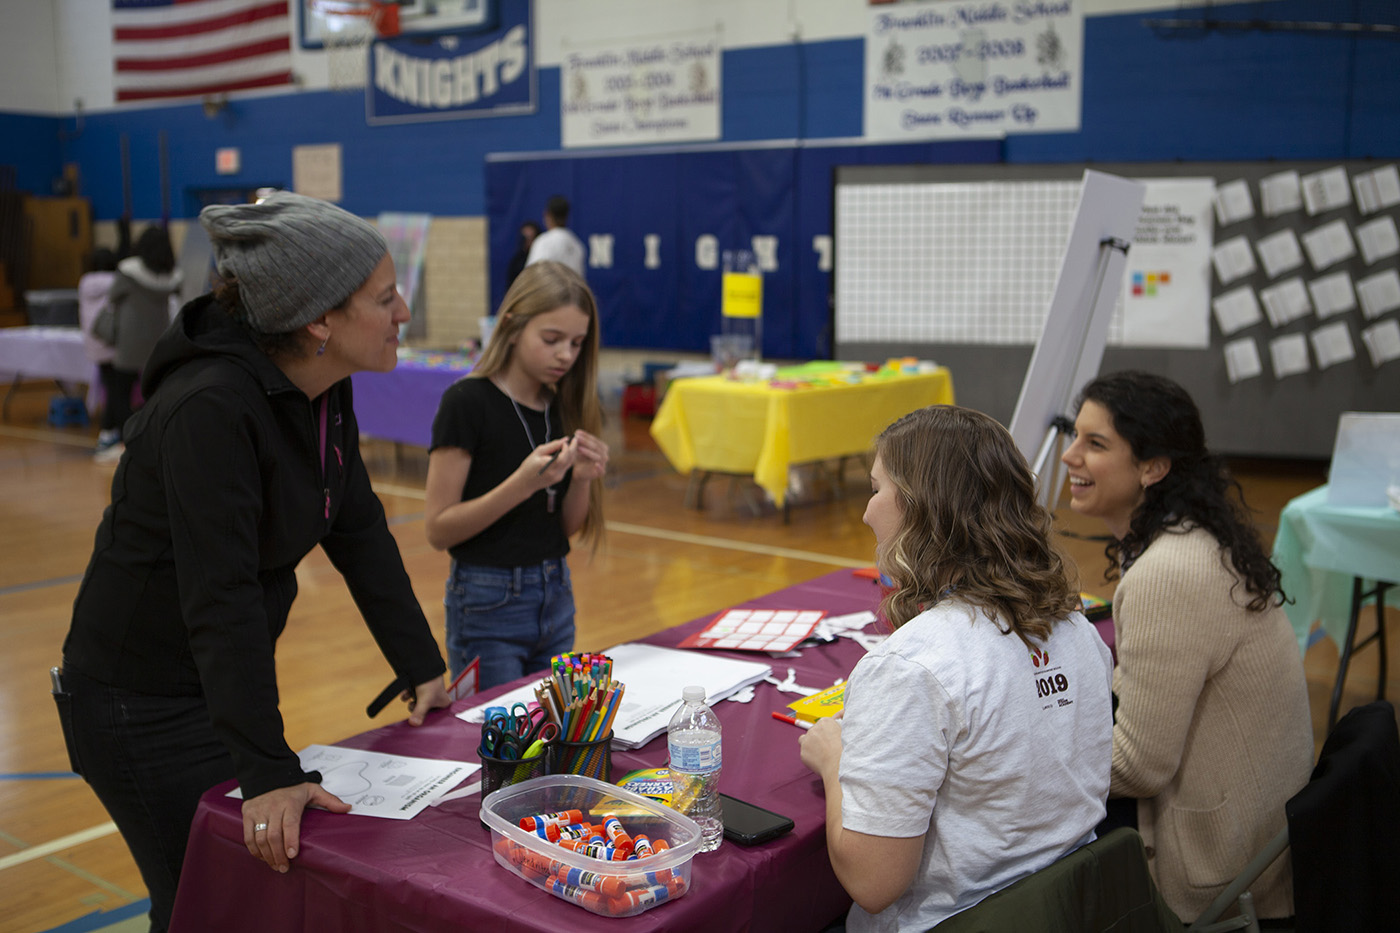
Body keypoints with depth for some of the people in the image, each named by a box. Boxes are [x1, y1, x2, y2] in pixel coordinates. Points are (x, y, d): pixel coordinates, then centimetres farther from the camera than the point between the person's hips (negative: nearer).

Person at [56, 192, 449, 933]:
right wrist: (269, 772, -34)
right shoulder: (213, 407, -29)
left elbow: (360, 533, 4)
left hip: (223, 683, 8)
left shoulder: (325, 391, -3)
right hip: (141, 708, -8)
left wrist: (424, 670, 4)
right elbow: (221, 598, -33)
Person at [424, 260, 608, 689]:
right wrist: (523, 483, -26)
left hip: (556, 596, 6)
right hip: (488, 604, -6)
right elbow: (438, 529, -15)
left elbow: (569, 526, 8)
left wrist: (582, 478, -12)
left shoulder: (565, 405, 4)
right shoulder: (468, 401, -13)